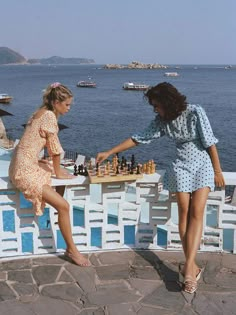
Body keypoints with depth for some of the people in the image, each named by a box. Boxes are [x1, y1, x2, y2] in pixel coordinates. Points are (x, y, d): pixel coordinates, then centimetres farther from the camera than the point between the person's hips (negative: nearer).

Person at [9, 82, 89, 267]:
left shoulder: (42, 112, 12)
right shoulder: (50, 116, -17)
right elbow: (55, 148, -13)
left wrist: (59, 171, 8)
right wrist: (57, 172, 1)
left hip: (28, 164, 10)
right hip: (25, 170, -10)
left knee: (64, 175, 26)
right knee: (63, 206, -11)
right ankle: (72, 250, 2)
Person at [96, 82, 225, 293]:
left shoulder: (195, 112, -13)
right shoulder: (162, 121, 1)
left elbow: (210, 142, -9)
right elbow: (139, 138, 6)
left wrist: (217, 171, -8)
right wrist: (109, 153, 5)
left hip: (203, 164, -3)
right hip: (182, 166, 3)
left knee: (196, 212, -15)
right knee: (184, 212, -10)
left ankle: (188, 268, -22)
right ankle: (193, 267, -7)